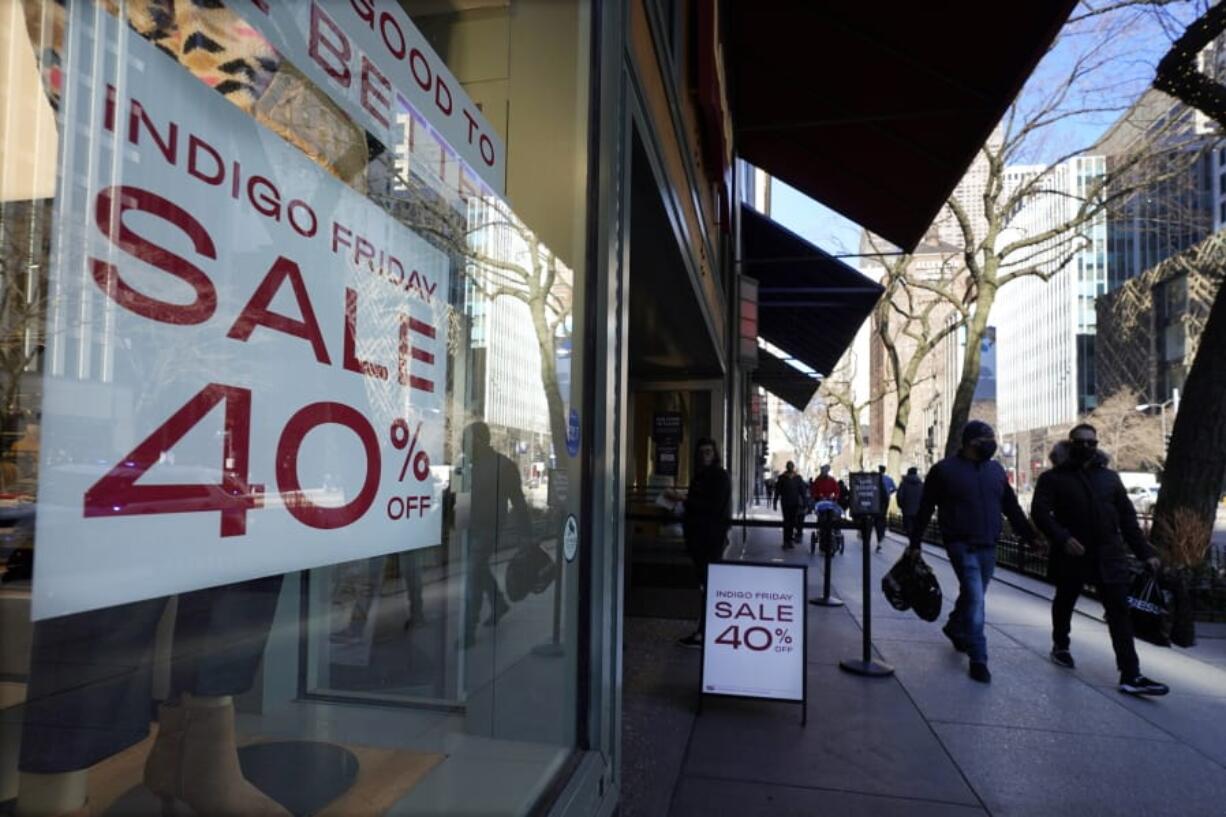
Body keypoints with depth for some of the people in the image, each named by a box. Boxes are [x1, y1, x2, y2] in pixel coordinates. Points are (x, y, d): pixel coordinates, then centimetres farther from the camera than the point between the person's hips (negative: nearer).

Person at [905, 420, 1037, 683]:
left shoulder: (995, 470, 10)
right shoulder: (944, 470, -6)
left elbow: (1012, 508, 16)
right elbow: (924, 510, -3)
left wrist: (1031, 538, 11)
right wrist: (915, 544, -2)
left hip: (989, 546, 6)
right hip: (962, 545, -6)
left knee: (973, 596, 16)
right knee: (975, 597, -12)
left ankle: (954, 628, 43)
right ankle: (978, 659, -3)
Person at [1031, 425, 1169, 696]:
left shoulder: (1109, 477, 11)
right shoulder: (1054, 477, -2)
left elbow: (1127, 517, 12)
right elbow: (1039, 511, -12)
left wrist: (1145, 551, 6)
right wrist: (1062, 538, -26)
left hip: (1109, 556, 3)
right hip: (1071, 555, -2)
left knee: (1120, 613, -4)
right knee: (1064, 604, 16)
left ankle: (1131, 676, -4)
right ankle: (1060, 646, 38)